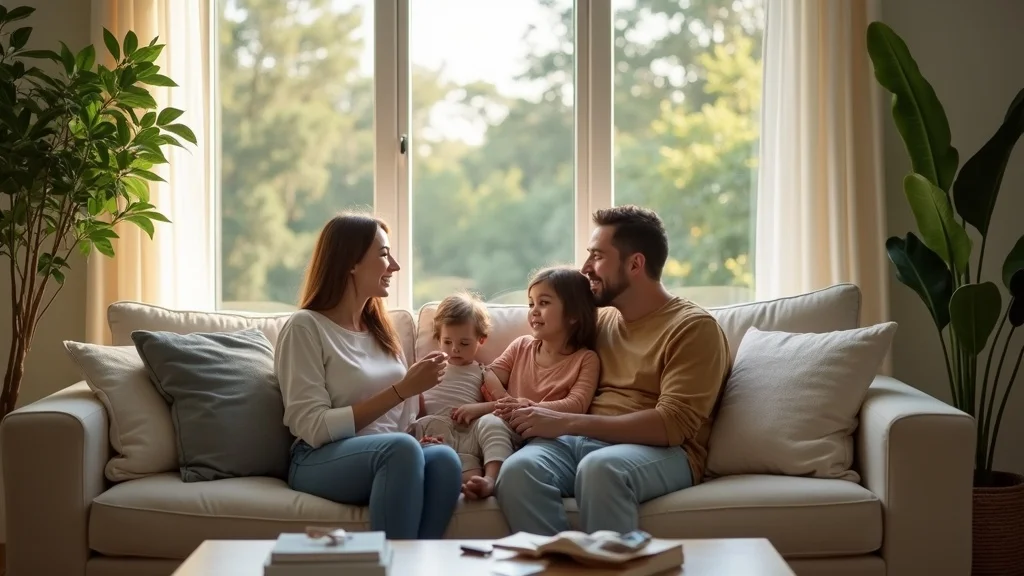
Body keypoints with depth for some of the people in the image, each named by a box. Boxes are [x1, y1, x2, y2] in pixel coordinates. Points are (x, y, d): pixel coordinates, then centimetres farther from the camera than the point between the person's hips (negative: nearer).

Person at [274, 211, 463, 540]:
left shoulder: (381, 329, 20)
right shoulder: (306, 327, -1)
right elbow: (314, 429, -12)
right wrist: (402, 390, -14)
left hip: (388, 456, 5)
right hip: (321, 463, -5)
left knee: (444, 458, -29)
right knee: (401, 448, -36)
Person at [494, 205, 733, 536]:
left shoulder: (693, 327, 0)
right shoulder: (599, 320, 21)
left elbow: (673, 425, -13)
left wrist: (566, 422, -17)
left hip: (660, 452, -5)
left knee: (600, 467, -39)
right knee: (519, 470, -29)